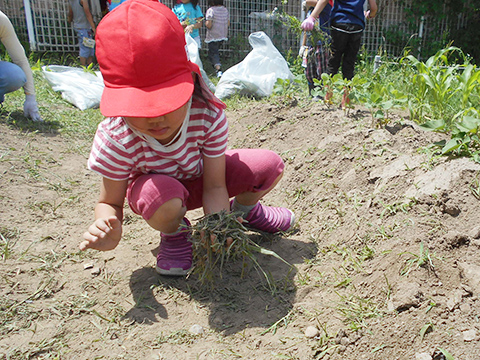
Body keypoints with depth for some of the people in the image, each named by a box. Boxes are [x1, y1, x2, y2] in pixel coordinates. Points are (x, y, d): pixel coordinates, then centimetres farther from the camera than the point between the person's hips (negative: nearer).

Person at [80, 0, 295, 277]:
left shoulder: (209, 116, -32)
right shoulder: (116, 139, -33)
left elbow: (214, 186, -25)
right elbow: (109, 202, -20)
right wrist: (109, 230, -44)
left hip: (200, 176, 2)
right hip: (154, 185, -2)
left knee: (271, 166, -16)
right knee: (162, 195, -41)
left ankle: (244, 208, 20)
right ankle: (174, 233, -1)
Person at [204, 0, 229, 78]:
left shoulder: (211, 10, -15)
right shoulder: (226, 10, 4)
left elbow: (208, 25, -20)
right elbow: (228, 24, 7)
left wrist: (206, 23, 1)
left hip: (213, 36, -6)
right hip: (223, 36, 6)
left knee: (213, 53, -2)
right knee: (215, 51, 23)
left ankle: (219, 69, -20)